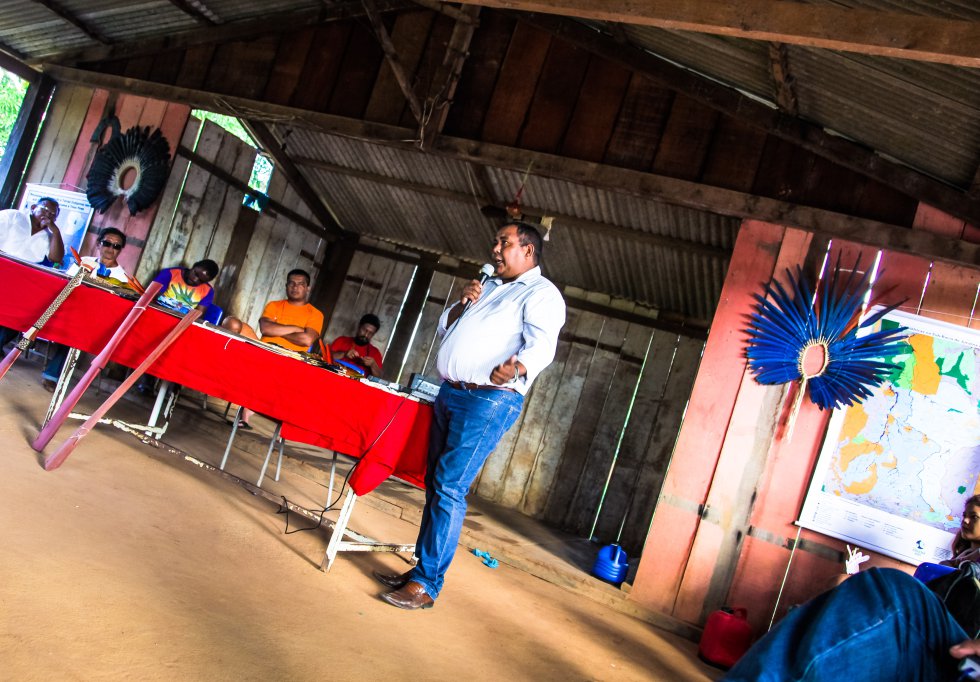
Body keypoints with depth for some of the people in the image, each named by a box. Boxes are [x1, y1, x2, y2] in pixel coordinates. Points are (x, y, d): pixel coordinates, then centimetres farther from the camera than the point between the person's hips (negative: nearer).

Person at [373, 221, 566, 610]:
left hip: (489, 401, -8)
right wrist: (462, 305, 4)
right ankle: (422, 568, 20)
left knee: (449, 488, -12)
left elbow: (542, 345, -21)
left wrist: (515, 369, -43)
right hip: (449, 394, 8)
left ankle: (427, 584, -5)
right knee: (435, 485, 10)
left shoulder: (541, 294, -4)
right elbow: (445, 329, 25)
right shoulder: (488, 286, 23)